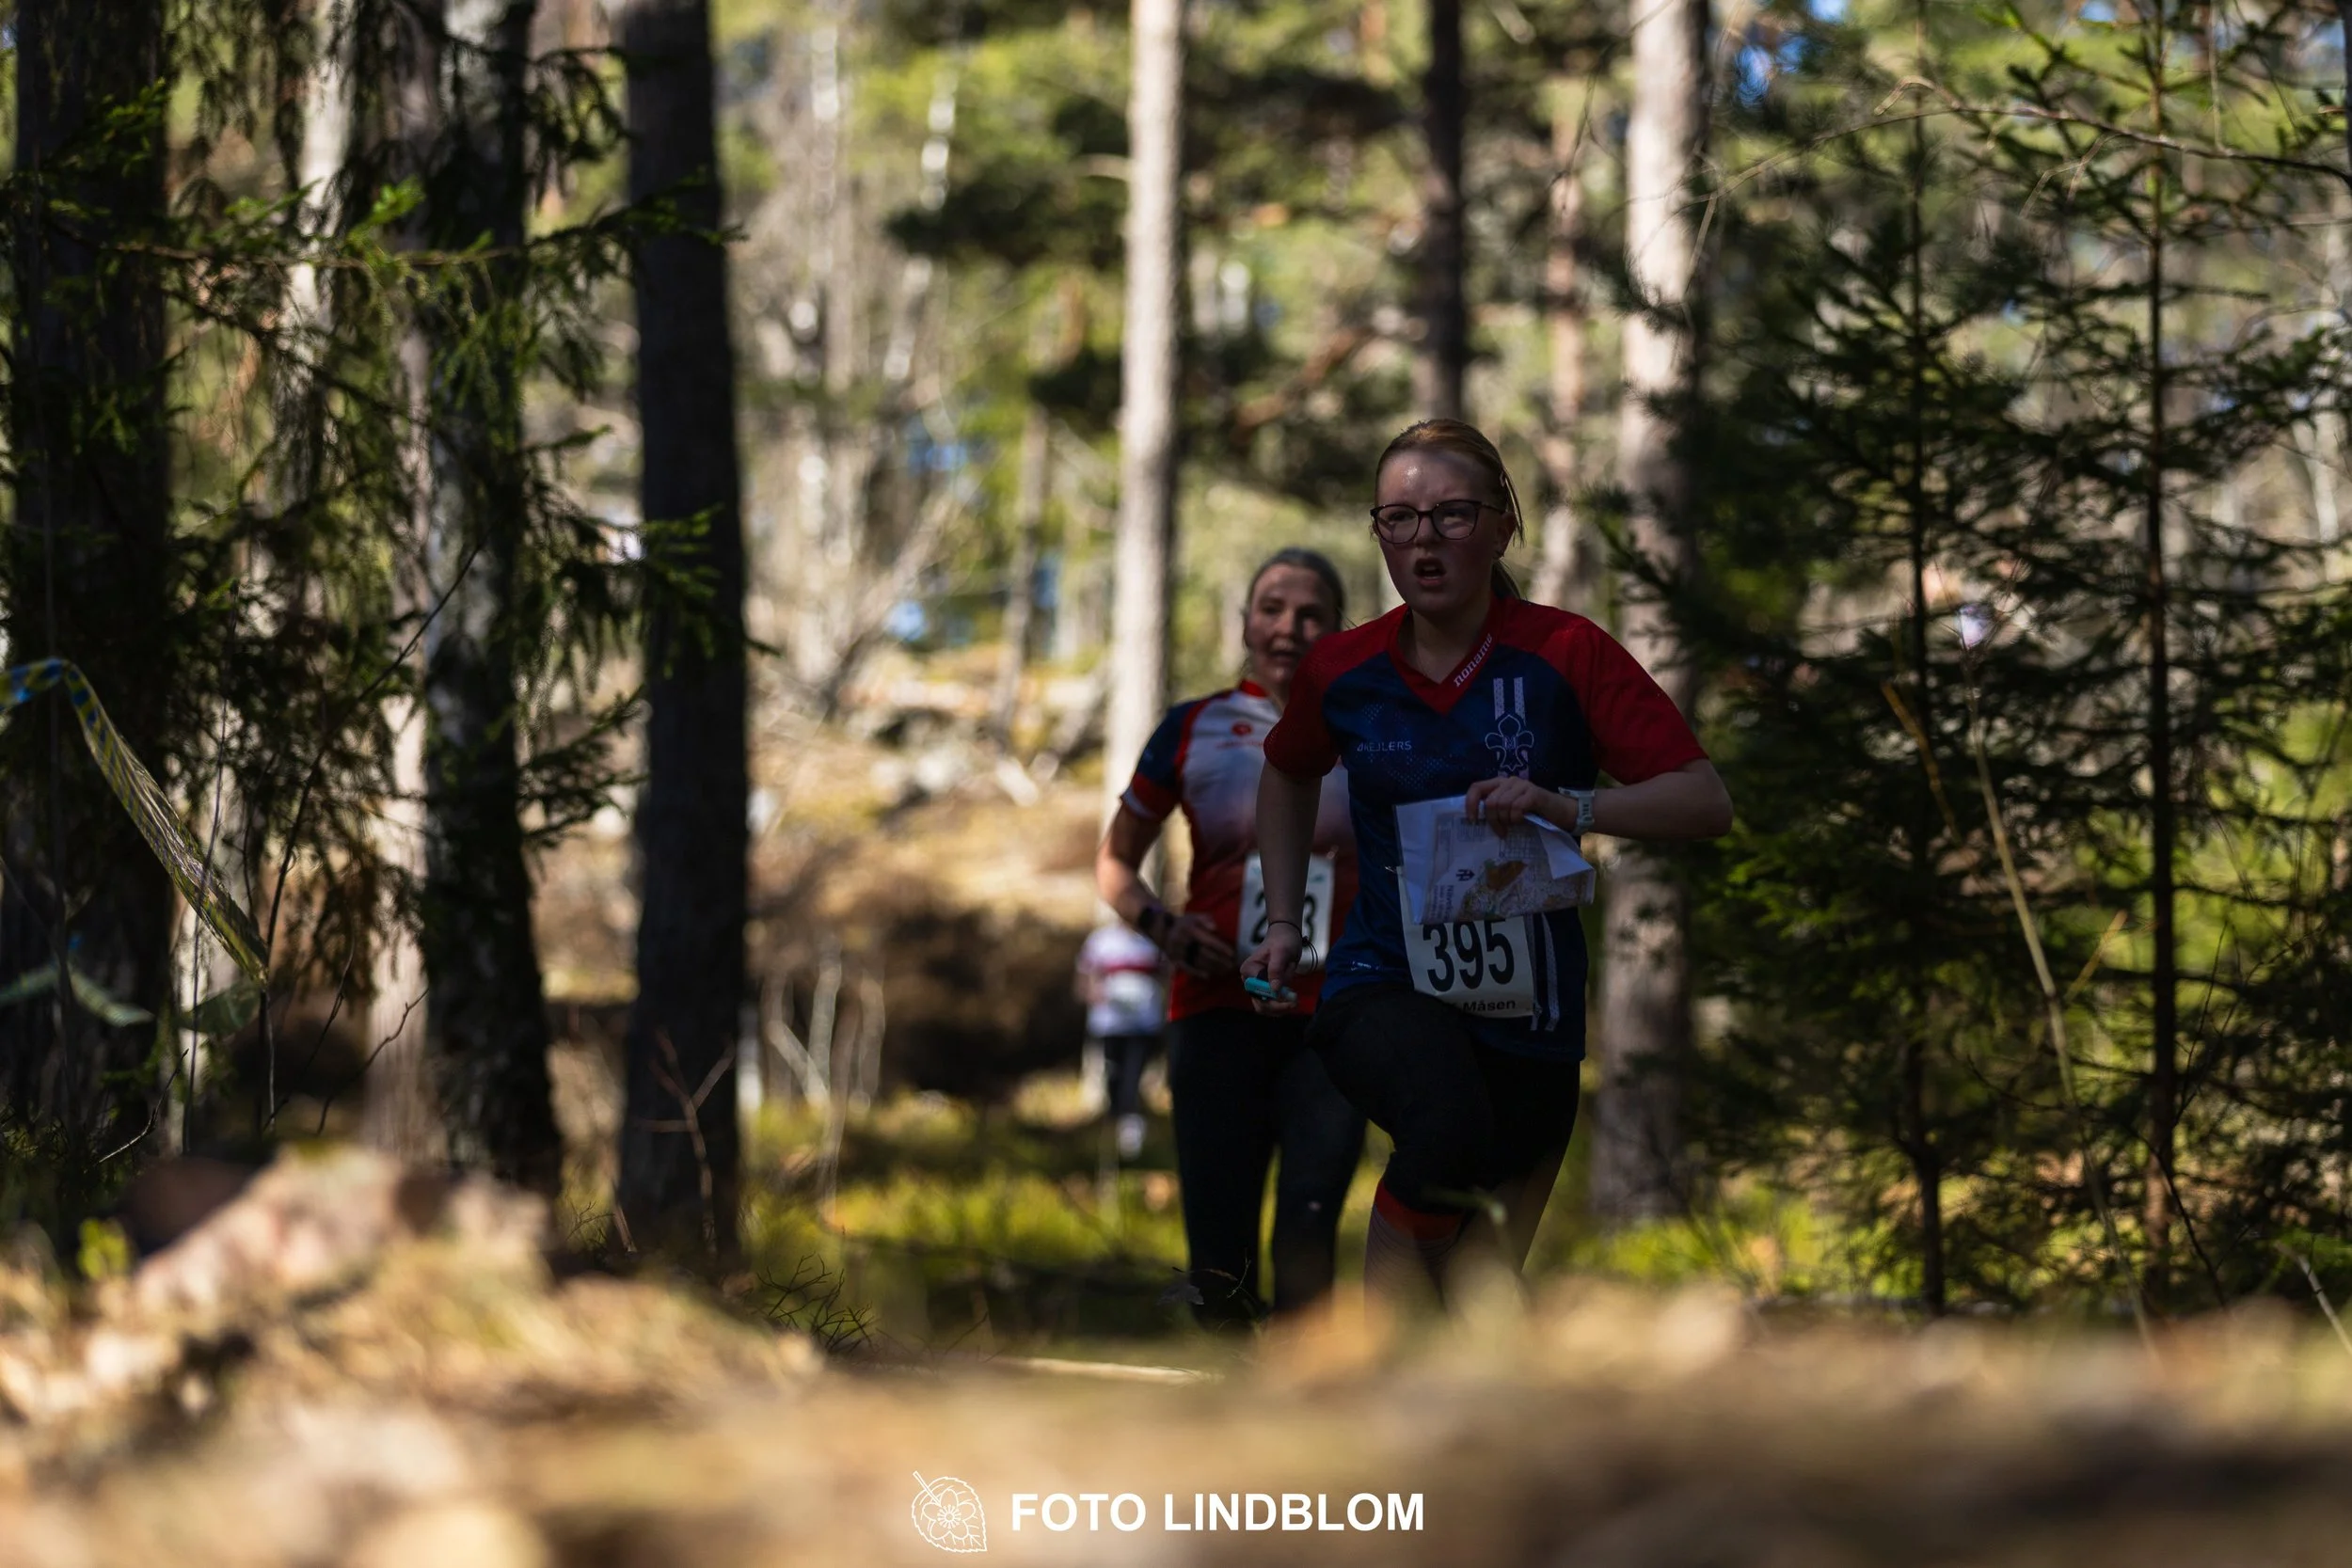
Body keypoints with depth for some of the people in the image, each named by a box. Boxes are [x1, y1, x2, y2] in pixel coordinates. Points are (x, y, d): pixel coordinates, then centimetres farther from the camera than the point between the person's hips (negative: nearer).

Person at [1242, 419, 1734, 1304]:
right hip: (1385, 988, -1)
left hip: (1528, 1012, 1)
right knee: (1450, 1129, -37)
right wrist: (1284, 923, 16)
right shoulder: (1343, 672, 0)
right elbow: (1289, 776, 24)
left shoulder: (1566, 656, -7)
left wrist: (1566, 807, -25)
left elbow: (1705, 802, -10)